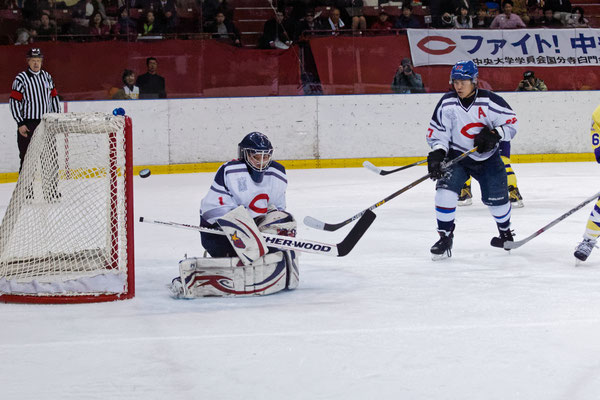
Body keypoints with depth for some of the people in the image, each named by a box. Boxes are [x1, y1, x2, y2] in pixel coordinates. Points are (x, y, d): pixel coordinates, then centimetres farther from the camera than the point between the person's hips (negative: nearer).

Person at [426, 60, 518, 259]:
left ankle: (505, 232, 35)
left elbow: (511, 122, -8)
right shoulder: (447, 103, -11)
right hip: (457, 155, 1)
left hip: (487, 157, 0)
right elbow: (437, 133, -7)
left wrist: (494, 135, -24)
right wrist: (437, 154, -23)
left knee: (496, 198, 4)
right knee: (445, 189, -21)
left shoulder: (488, 101, -16)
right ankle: (445, 238, -10)